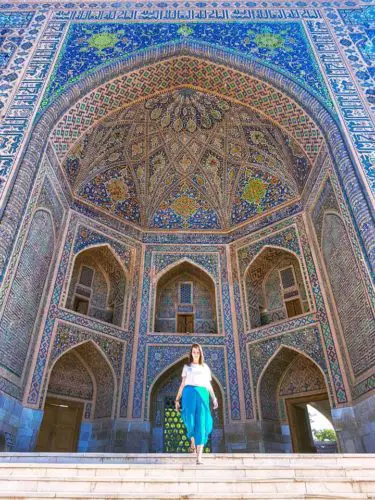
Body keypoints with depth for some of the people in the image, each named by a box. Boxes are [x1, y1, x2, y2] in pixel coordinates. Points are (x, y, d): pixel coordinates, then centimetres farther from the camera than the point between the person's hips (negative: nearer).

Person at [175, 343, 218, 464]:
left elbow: (208, 384, 17)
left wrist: (214, 398, 3)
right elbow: (182, 384, 15)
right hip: (189, 393, 0)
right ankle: (192, 441, 25)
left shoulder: (205, 367, 19)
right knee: (190, 420, -10)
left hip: (202, 394, 0)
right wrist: (177, 399, 9)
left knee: (201, 423, -9)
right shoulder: (187, 367, 17)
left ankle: (199, 457, -9)